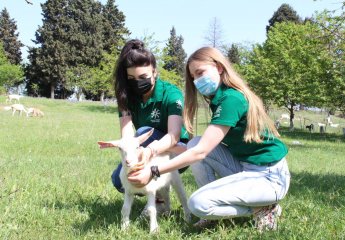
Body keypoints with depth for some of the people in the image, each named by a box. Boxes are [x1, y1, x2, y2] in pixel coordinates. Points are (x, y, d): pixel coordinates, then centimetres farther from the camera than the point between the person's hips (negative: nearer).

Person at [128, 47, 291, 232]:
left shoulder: (231, 99, -20)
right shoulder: (220, 98, 10)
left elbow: (201, 152, -25)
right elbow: (200, 147, 8)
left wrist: (154, 172, -24)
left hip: (269, 177, -9)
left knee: (198, 204, -21)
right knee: (194, 144, -3)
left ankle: (263, 209, -2)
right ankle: (217, 208, 4)